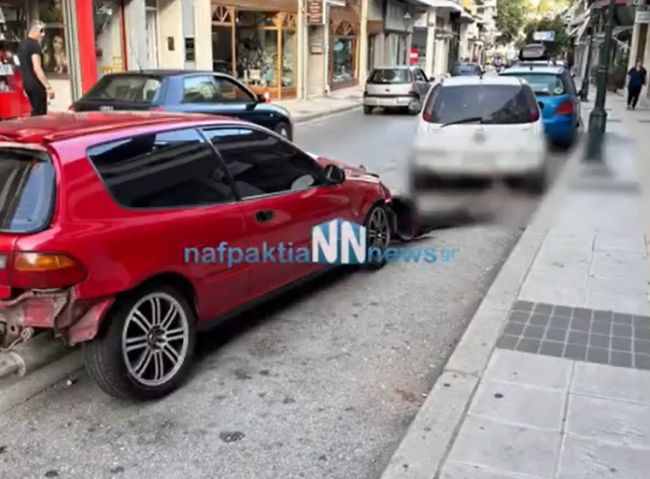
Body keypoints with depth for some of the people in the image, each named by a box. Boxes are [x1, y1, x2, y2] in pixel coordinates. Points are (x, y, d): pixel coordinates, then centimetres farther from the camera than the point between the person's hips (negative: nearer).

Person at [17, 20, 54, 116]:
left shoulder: (22, 44, 14)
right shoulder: (34, 45, -15)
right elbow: (37, 69, -23)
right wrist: (48, 87, -25)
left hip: (26, 82, 10)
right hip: (36, 83, -10)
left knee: (35, 111, 17)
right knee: (40, 113, -6)